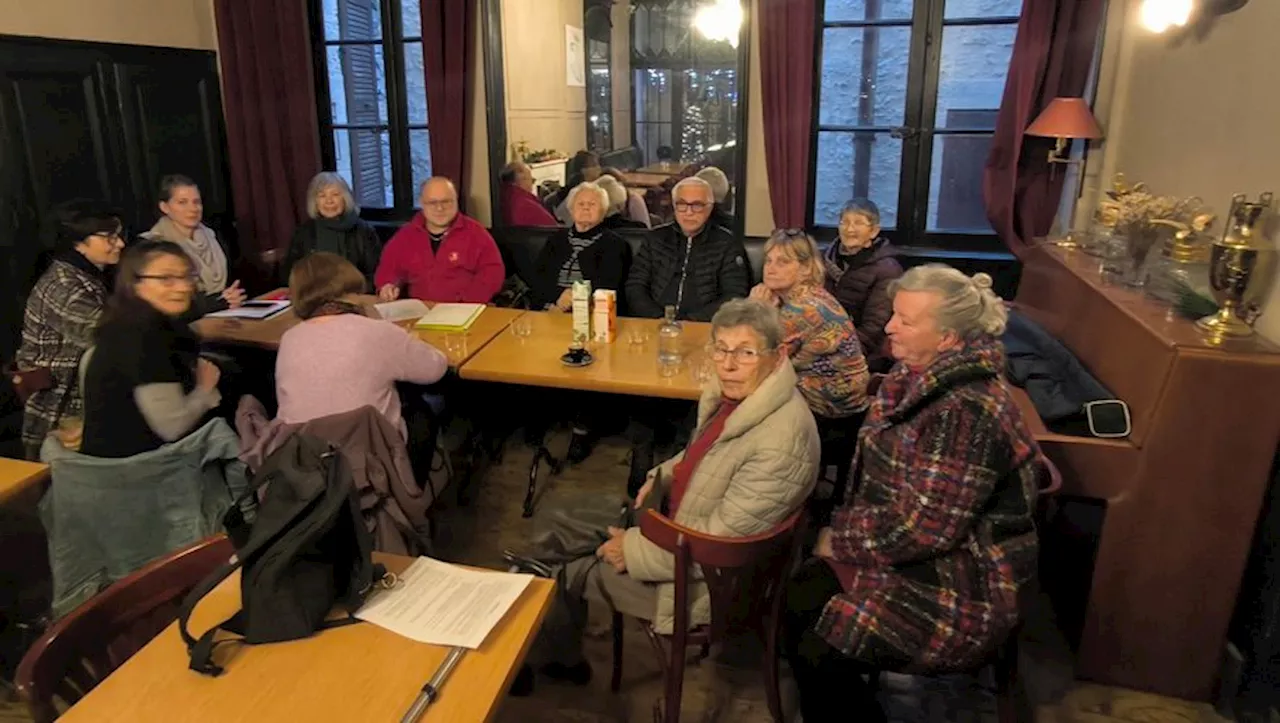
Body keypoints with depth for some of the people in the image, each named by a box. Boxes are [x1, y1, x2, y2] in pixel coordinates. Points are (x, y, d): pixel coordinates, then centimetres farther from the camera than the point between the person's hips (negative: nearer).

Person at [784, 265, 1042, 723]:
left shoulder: (967, 410, -28)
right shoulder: (917, 376, 1)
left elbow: (926, 527, -26)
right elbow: (878, 471, 10)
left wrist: (842, 540, -14)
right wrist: (844, 530, -3)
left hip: (957, 580, -8)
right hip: (904, 548, 9)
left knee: (820, 655, -13)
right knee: (796, 604, 0)